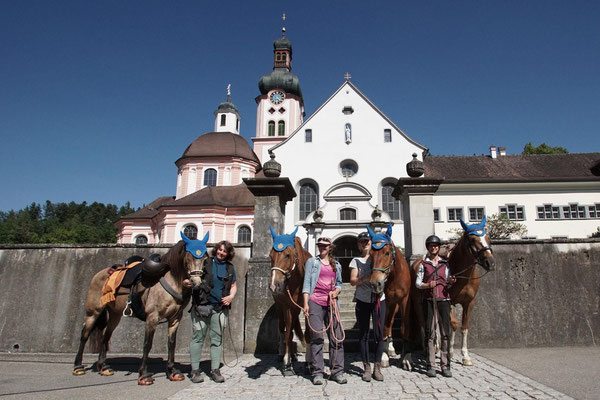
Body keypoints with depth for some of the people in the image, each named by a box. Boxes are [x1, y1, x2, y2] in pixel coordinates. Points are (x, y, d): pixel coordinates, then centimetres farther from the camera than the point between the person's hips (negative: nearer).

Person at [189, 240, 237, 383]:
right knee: (198, 338, 1)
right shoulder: (206, 263, 1)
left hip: (220, 308, 3)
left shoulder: (230, 268, 11)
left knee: (217, 339, 8)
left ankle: (215, 370, 17)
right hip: (201, 306, -3)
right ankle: (195, 370, 12)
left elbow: (233, 285, 19)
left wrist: (231, 296, 1)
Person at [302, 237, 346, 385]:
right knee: (317, 337, -2)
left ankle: (337, 371, 12)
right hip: (315, 302, -3)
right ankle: (318, 373, 8)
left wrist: (337, 291, -1)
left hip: (331, 302, 3)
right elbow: (306, 282, 1)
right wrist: (306, 304, -8)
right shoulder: (312, 261, 7)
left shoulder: (336, 265, 17)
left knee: (337, 337, 2)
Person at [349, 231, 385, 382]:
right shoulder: (356, 261, 6)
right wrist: (366, 278, -22)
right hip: (362, 301, 0)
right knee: (363, 334, 5)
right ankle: (366, 367, 17)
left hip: (378, 300, 0)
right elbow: (353, 281, -4)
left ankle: (377, 367, 14)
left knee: (379, 334, 0)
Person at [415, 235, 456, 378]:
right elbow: (418, 283, 4)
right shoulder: (423, 264, 7)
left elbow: (448, 284, 12)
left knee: (445, 333, 1)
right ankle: (431, 365, 9)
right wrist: (428, 285, -14)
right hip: (429, 300, -1)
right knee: (429, 333, 1)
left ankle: (445, 365, 10)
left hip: (443, 299, 1)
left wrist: (451, 282, -10)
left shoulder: (445, 263, 12)